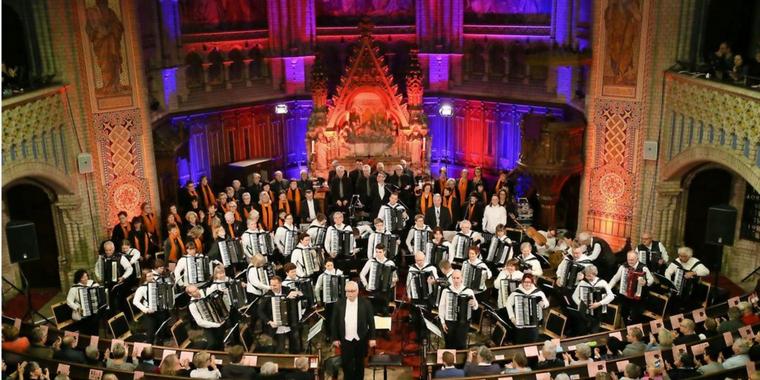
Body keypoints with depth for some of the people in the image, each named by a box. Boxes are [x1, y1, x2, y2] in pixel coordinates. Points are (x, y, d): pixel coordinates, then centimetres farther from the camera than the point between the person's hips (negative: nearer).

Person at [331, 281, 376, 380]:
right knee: (346, 364, 7)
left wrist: (372, 338, -4)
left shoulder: (366, 303, -8)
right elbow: (334, 322, 1)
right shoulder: (339, 304, -5)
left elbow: (371, 321, -3)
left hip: (361, 340, 0)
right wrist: (335, 338, 0)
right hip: (345, 340, 0)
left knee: (359, 364, 15)